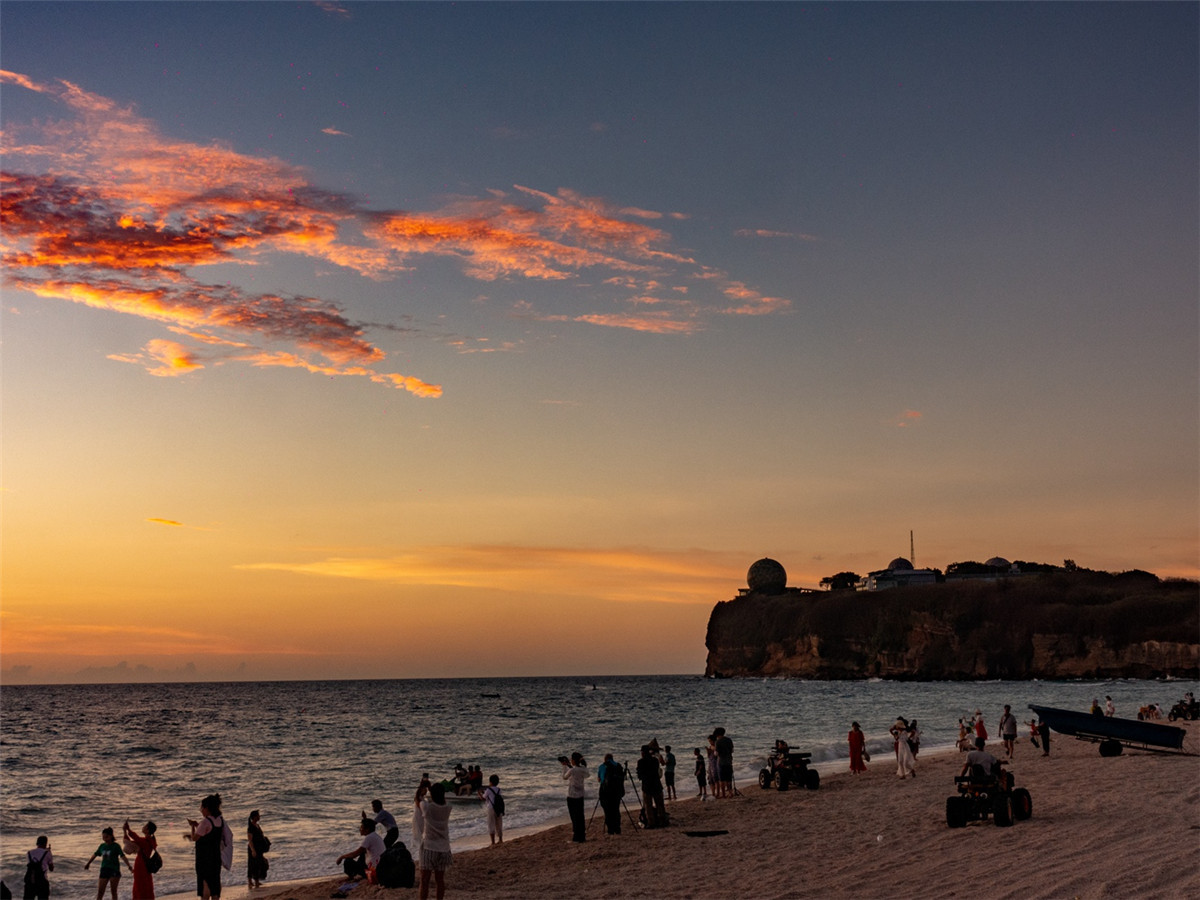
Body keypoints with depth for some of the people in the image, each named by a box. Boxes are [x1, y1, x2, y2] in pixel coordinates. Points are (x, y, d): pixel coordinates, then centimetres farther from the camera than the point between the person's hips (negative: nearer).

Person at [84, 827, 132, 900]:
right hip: (104, 869, 4)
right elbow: (95, 854, 24)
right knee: (100, 891, -1)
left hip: (114, 870, -4)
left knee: (113, 891, -1)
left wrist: (129, 866, -28)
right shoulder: (102, 846, 7)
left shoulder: (116, 846, -6)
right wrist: (88, 863, 39)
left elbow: (123, 856, -16)